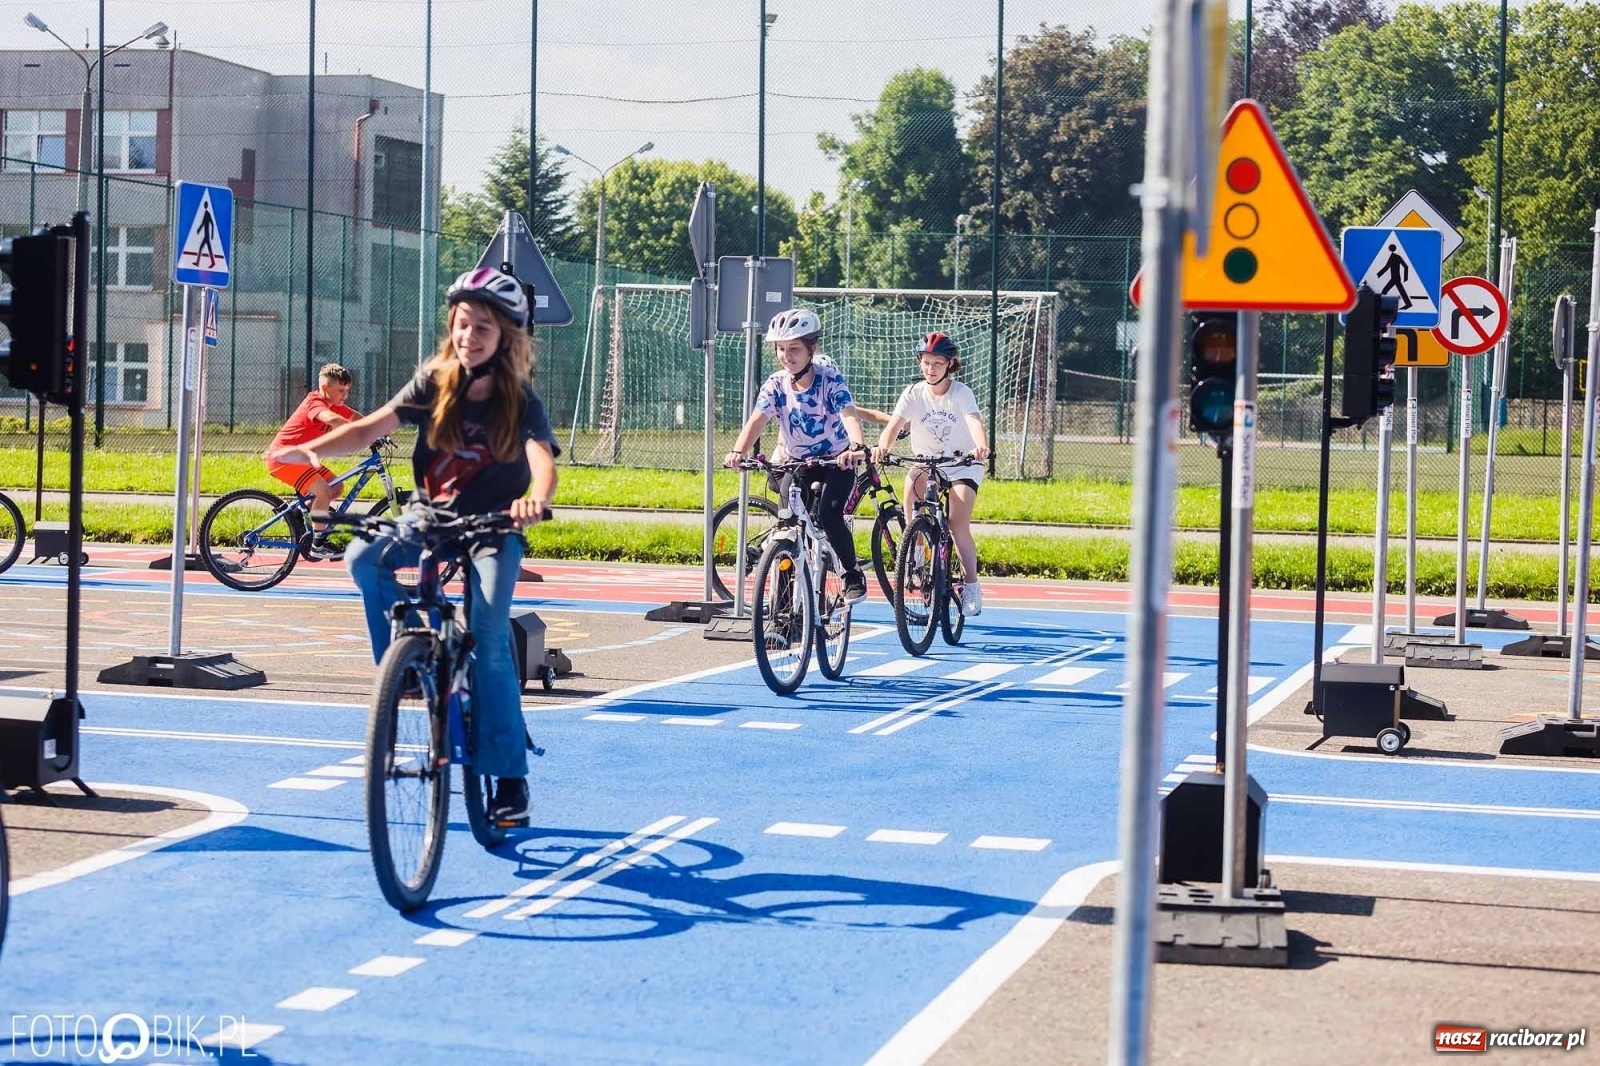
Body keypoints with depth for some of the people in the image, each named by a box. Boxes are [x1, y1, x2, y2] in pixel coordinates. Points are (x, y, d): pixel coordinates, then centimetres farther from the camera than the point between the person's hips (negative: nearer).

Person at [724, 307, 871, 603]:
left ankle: (853, 574, 1)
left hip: (837, 460, -4)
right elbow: (757, 419, -24)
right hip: (797, 461, 4)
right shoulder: (775, 384, -11)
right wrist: (738, 452, -44)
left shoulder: (830, 378, -20)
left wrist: (856, 446, -57)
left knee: (829, 517, -21)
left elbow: (849, 414, -35)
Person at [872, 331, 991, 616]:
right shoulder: (913, 393, -10)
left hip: (962, 466, -2)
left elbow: (974, 422, -33)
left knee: (958, 525, -18)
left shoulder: (961, 393, -15)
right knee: (912, 480, -32)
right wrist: (882, 445, -45)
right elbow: (894, 424, -23)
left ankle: (972, 587, -6)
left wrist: (981, 446, -56)